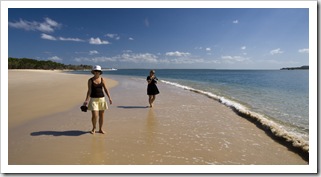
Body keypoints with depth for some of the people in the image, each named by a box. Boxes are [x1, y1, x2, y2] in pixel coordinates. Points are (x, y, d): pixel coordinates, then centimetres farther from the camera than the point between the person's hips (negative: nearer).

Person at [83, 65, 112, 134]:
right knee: (94, 115, -8)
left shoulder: (102, 79, 3)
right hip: (93, 99, -2)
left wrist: (110, 98, -4)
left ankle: (100, 129, 25)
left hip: (102, 99, 2)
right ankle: (94, 127, 20)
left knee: (101, 115, 8)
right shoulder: (90, 80, -1)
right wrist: (86, 100, -11)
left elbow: (106, 89, 3)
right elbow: (89, 91, -3)